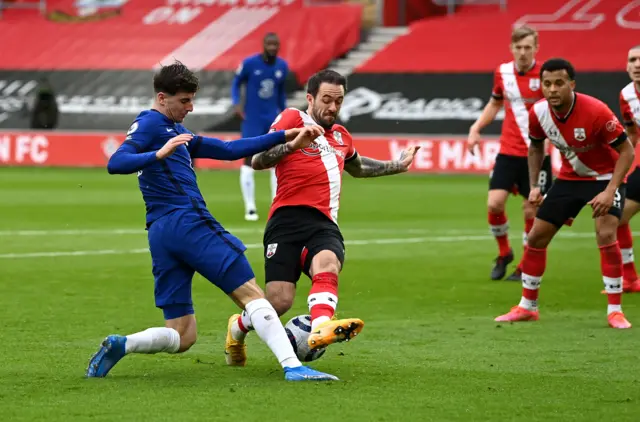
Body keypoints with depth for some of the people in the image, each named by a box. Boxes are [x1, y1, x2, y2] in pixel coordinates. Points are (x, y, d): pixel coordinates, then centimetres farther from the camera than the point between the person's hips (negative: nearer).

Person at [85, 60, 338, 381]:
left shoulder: (173, 130, 28)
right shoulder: (150, 123, -1)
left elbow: (228, 150, 29)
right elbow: (116, 164, -16)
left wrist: (285, 138, 24)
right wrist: (159, 154, -32)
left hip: (160, 235, 10)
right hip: (187, 222, -10)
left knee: (181, 337, 6)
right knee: (251, 294, -9)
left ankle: (119, 346, -9)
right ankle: (292, 366, -18)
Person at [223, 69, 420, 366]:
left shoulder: (340, 136, 27)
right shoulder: (292, 119, 6)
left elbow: (356, 167, 50)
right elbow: (257, 161, -5)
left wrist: (396, 166, 49)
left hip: (324, 225, 5)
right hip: (289, 220, -4)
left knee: (327, 265, -33)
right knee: (280, 301, -17)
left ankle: (321, 328, -61)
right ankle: (237, 329, 16)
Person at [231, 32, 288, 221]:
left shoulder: (282, 66, 1)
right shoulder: (249, 63, -12)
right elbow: (236, 83, 0)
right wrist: (236, 102, -15)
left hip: (273, 118, 4)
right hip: (252, 119, -4)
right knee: (249, 161, -6)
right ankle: (250, 208, -2)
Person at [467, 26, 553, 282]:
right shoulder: (502, 72, 2)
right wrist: (475, 129, 10)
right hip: (508, 152, 3)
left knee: (531, 210, 1)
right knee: (494, 203, -9)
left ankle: (527, 266, 18)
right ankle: (504, 253, 16)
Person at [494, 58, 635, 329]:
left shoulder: (596, 112, -30)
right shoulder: (538, 113, -15)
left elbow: (627, 151, -22)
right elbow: (536, 147, 7)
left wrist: (610, 192, -30)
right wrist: (534, 186, -2)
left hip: (605, 177, -5)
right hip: (569, 177, 5)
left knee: (606, 235, -25)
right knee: (536, 236, 4)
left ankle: (615, 311, -13)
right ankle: (527, 307, 20)